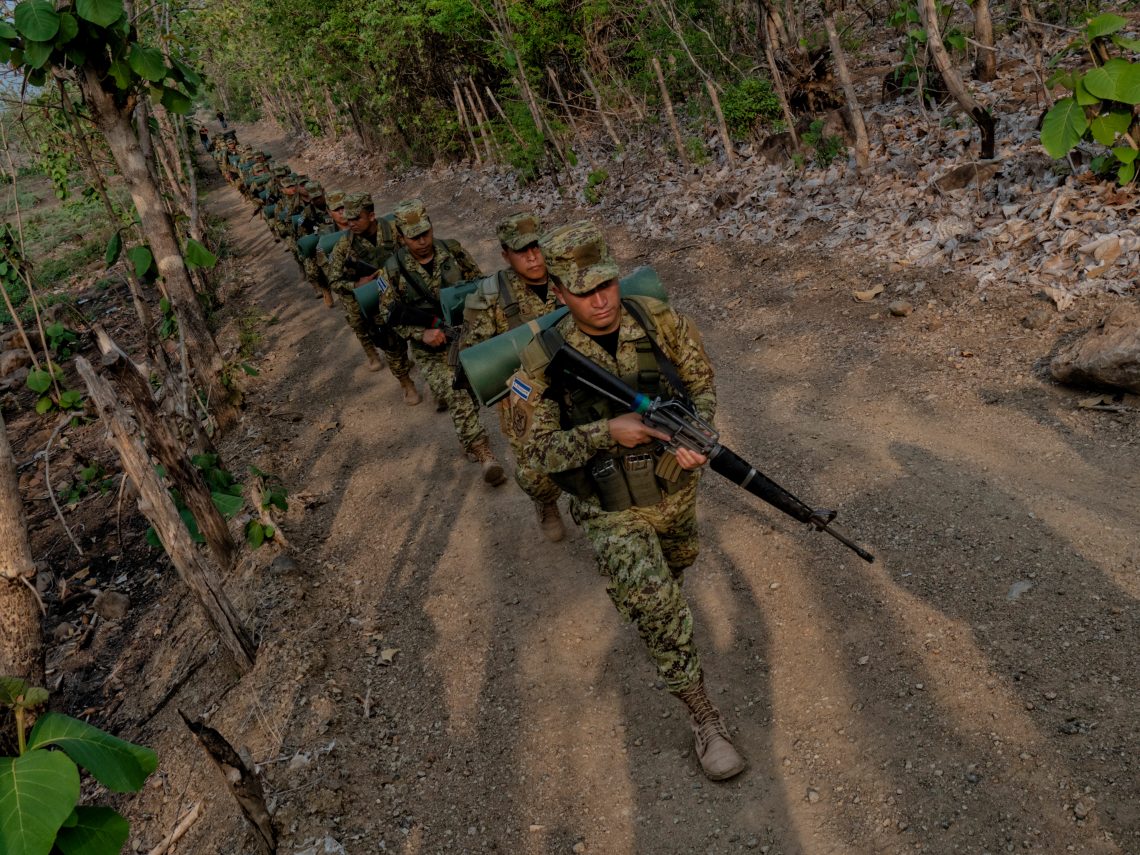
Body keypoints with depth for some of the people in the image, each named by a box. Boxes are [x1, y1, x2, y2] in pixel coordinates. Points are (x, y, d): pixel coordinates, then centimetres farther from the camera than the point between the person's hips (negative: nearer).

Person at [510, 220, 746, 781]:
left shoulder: (660, 321, -15)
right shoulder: (544, 361, -22)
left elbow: (701, 384, -4)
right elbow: (538, 449, -19)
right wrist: (607, 432, -33)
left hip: (675, 488, 4)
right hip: (613, 512, -4)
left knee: (678, 565, 32)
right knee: (662, 619, -9)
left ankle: (635, 593, 68)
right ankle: (705, 721, 13)